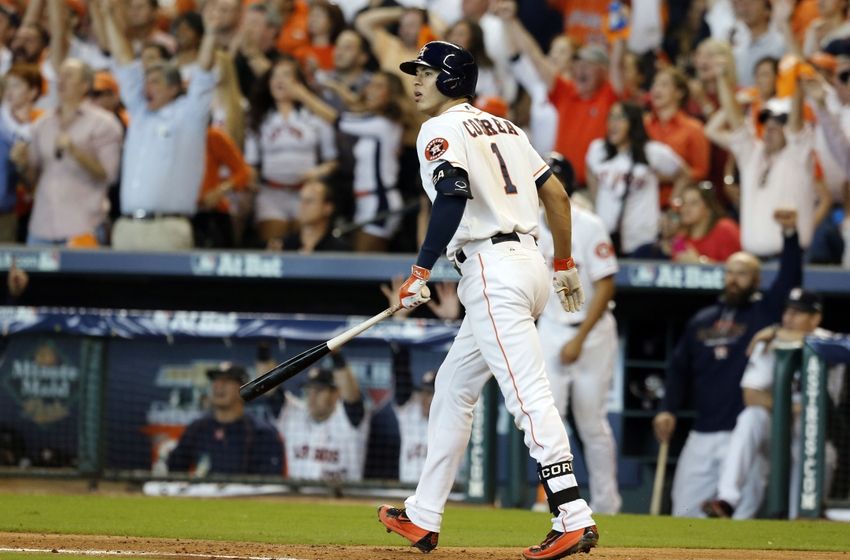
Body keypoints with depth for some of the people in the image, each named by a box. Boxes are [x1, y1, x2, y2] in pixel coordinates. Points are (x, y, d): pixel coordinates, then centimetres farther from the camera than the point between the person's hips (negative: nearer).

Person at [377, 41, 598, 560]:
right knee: (453, 386, 18)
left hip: (494, 271, -10)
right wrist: (565, 264, 29)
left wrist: (421, 272, -21)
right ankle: (423, 518, 24)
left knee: (528, 395, -16)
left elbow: (453, 194, -23)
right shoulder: (504, 127, 20)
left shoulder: (442, 130, -6)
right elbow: (556, 192, 21)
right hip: (529, 262, 10)